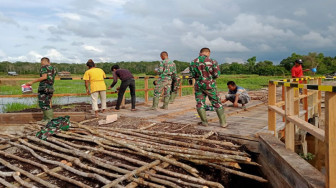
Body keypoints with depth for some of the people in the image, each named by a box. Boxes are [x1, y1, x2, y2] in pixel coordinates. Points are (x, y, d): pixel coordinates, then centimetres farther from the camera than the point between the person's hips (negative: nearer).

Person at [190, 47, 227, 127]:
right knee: (217, 103, 7)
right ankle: (223, 122, 10)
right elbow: (217, 74, -9)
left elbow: (192, 75, 3)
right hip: (210, 85, -1)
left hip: (198, 85, 2)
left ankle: (204, 121, 12)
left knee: (200, 103, 12)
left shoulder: (193, 62, -1)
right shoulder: (212, 61, -9)